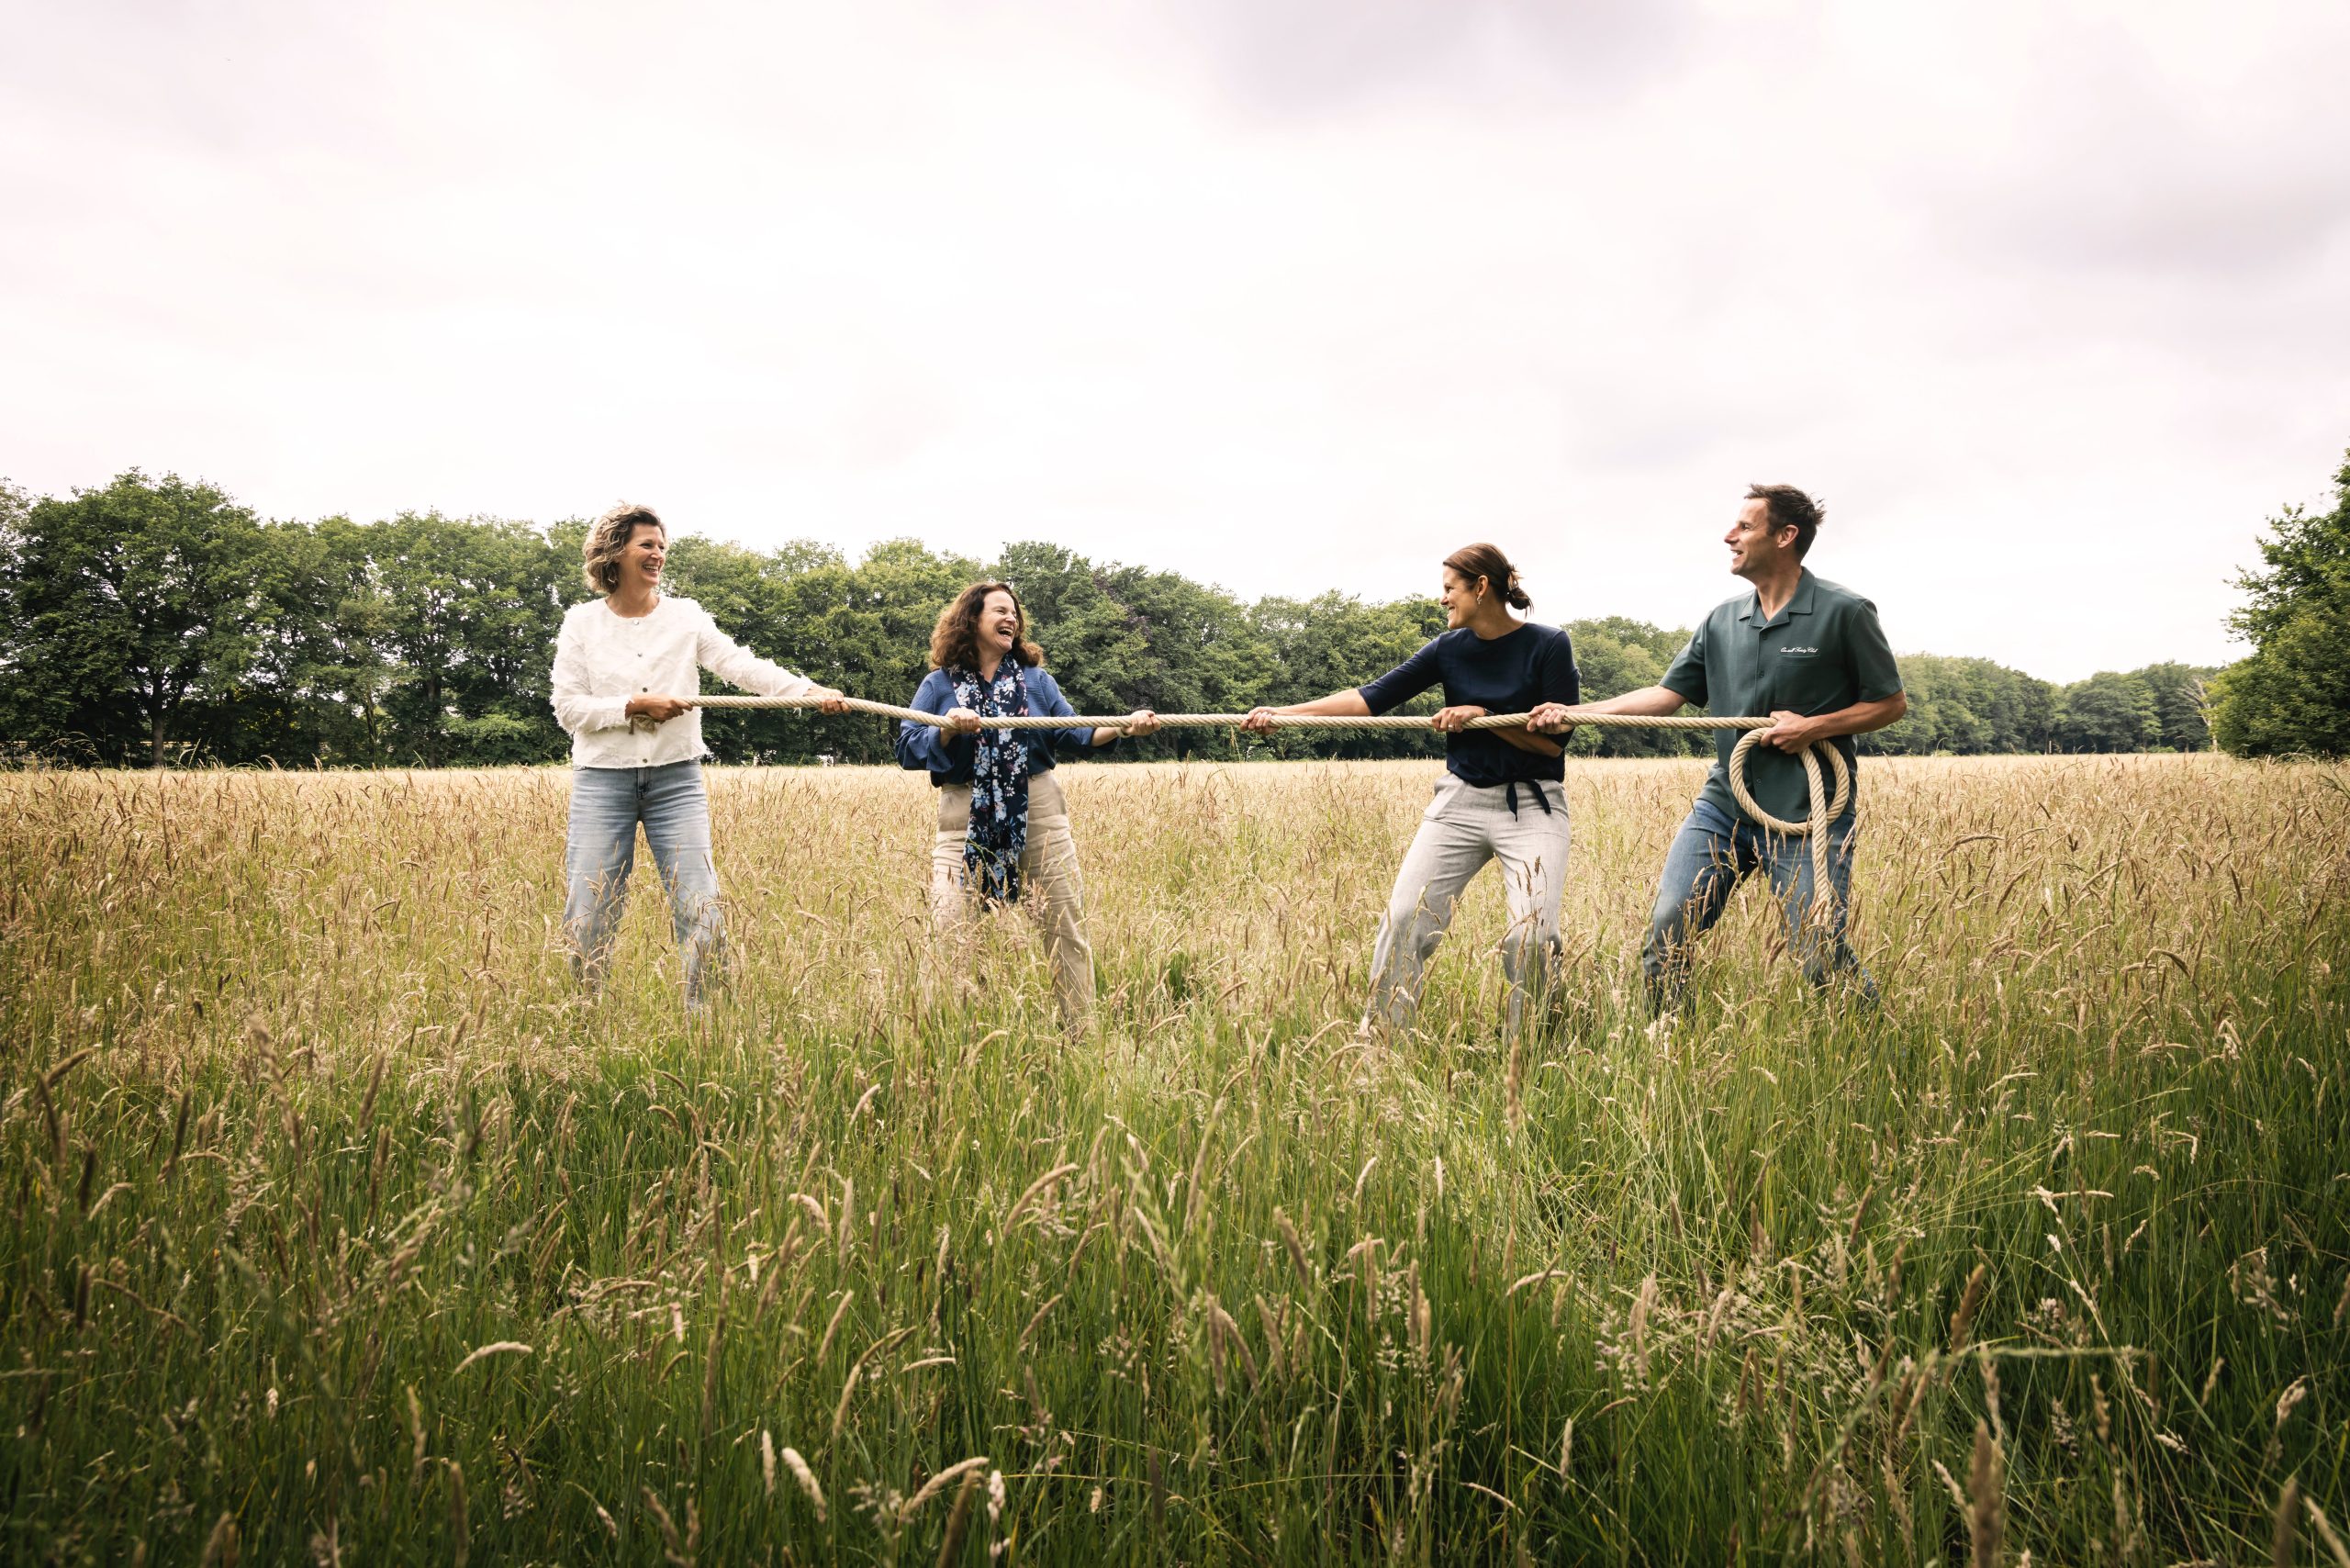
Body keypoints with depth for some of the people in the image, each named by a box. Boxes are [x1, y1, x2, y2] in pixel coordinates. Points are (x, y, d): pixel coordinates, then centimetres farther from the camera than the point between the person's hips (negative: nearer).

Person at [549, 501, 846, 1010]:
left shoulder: (685, 616, 5)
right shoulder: (582, 622, 3)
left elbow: (742, 665, -7)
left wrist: (810, 690, -20)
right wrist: (635, 706, -14)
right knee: (586, 919, 1)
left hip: (676, 779, 1)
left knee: (701, 911, -5)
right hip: (603, 780, -1)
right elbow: (567, 706, -1)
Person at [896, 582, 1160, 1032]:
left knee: (1067, 929, 4)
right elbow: (908, 748, -2)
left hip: (1039, 815, 2)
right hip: (966, 822, -2)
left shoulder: (1036, 679, 11)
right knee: (949, 932, -7)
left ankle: (1083, 1033, 15)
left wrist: (1124, 726, -14)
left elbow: (1073, 733, 1)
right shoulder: (938, 685, 5)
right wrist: (948, 730, -19)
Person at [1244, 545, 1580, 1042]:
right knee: (1404, 920, -7)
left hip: (1532, 805, -3)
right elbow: (1372, 696, -3)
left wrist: (1482, 715, -16)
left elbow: (1554, 741, -7)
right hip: (1460, 801, 4)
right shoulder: (1449, 648, 3)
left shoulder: (1549, 645, -7)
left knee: (1534, 933, -18)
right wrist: (1283, 712, -10)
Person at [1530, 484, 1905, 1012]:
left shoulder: (1844, 612, -5)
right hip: (1724, 805, 5)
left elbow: (1891, 703, 1)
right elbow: (1668, 694, 10)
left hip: (1807, 813, -5)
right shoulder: (1723, 619, 10)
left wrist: (1815, 726, -14)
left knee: (1822, 956, -7)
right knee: (1668, 927, -2)